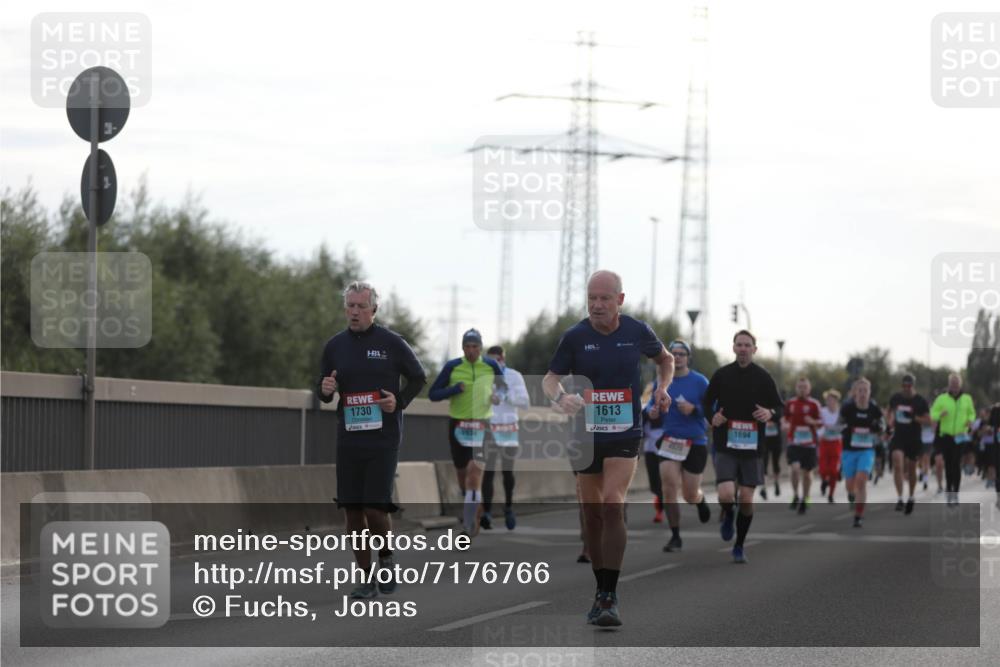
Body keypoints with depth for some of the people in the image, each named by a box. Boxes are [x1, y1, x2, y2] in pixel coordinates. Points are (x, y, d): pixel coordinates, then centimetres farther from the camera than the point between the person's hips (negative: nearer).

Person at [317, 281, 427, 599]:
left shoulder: (391, 342, -1)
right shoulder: (335, 346, 8)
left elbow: (419, 377, 9)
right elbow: (323, 393, 17)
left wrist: (399, 400, -8)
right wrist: (325, 390, -7)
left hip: (383, 438, -4)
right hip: (348, 438, 4)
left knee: (375, 508, -10)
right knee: (352, 511, 2)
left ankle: (386, 558, 18)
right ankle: (366, 578, 12)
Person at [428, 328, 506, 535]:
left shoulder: (491, 366, -1)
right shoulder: (452, 367, -4)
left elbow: (503, 386, 18)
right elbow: (433, 394, -2)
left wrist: (499, 395, -5)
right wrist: (454, 389, -18)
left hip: (481, 425, -1)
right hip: (458, 424, 1)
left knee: (475, 469, -17)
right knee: (461, 470, 12)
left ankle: (471, 516, -17)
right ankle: (468, 510, 37)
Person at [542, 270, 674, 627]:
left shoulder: (637, 331, -1)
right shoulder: (575, 336, -5)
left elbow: (665, 359, 19)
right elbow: (550, 379, -2)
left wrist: (663, 388, 1)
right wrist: (561, 397, -23)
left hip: (625, 435, -2)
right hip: (586, 434, 2)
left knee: (613, 506, -18)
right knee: (592, 514, 8)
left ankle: (609, 597, -18)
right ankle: (601, 590, 24)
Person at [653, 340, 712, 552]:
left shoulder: (699, 381, -5)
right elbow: (653, 404, 16)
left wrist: (693, 409, -22)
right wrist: (652, 410, -7)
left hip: (695, 442, -2)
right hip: (669, 442, 2)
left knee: (690, 496, 5)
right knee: (669, 489, -13)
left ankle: (701, 500, 43)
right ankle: (675, 537, -3)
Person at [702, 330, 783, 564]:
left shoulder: (763, 377, 2)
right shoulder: (721, 375, 2)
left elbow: (779, 407, 8)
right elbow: (706, 403, 11)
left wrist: (770, 413, -15)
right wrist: (713, 417, -10)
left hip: (752, 447, 1)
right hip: (725, 446, -1)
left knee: (746, 499, 0)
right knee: (726, 494, -17)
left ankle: (739, 547, 19)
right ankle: (727, 517, 20)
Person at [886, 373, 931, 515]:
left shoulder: (921, 401, -6)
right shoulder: (895, 398, 3)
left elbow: (928, 421, -7)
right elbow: (890, 412, 23)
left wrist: (914, 417, -22)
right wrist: (890, 423, 6)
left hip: (914, 440, -1)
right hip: (898, 438, 1)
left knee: (911, 470, 11)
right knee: (898, 465, -19)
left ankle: (911, 498, 32)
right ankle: (899, 499, -20)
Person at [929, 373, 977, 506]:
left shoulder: (967, 399, 6)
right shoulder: (941, 399, 2)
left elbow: (972, 413, 18)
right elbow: (933, 414, 3)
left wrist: (970, 420, -5)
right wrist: (940, 414, -19)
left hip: (960, 435, -1)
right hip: (945, 435, 1)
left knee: (956, 464, -11)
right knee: (948, 464, 5)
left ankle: (955, 494, -11)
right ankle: (949, 489, 21)